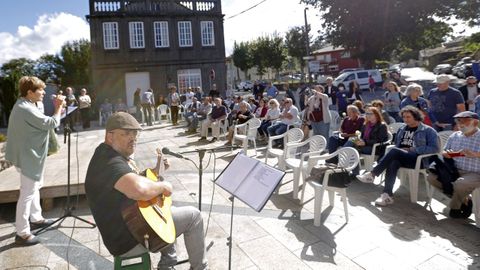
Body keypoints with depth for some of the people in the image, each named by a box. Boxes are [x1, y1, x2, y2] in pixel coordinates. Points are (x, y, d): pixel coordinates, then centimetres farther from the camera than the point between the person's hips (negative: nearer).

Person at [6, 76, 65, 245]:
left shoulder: (23, 106, 10)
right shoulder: (26, 109, -25)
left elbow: (42, 121, 12)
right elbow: (52, 124, -22)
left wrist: (57, 107, 4)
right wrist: (59, 107, -9)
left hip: (28, 154, 11)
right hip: (28, 157, -11)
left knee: (34, 187, 24)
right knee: (27, 193, -3)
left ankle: (36, 218, 39)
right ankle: (22, 233, 7)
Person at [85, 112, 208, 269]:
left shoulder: (108, 153, 6)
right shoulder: (111, 162, -27)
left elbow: (134, 180, 21)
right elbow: (140, 190, -45)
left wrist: (156, 171, 8)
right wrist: (162, 186, -26)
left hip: (124, 227, 11)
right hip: (129, 239, -10)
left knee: (170, 210, 31)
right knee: (193, 215, 0)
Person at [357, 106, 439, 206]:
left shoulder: (428, 130, 3)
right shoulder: (402, 130, 20)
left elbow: (435, 148, -7)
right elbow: (397, 145, 29)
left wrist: (412, 149, -13)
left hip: (419, 159, -4)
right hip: (400, 158, 5)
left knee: (394, 152, -32)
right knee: (393, 162, -33)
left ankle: (372, 174, -27)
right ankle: (387, 195, -38)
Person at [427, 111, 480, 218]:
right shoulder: (455, 136, 11)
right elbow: (444, 152, 18)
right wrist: (446, 153, -6)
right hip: (455, 170, 6)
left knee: (460, 183, -36)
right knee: (431, 176, -16)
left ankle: (455, 207, 0)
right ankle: (464, 200, -1)